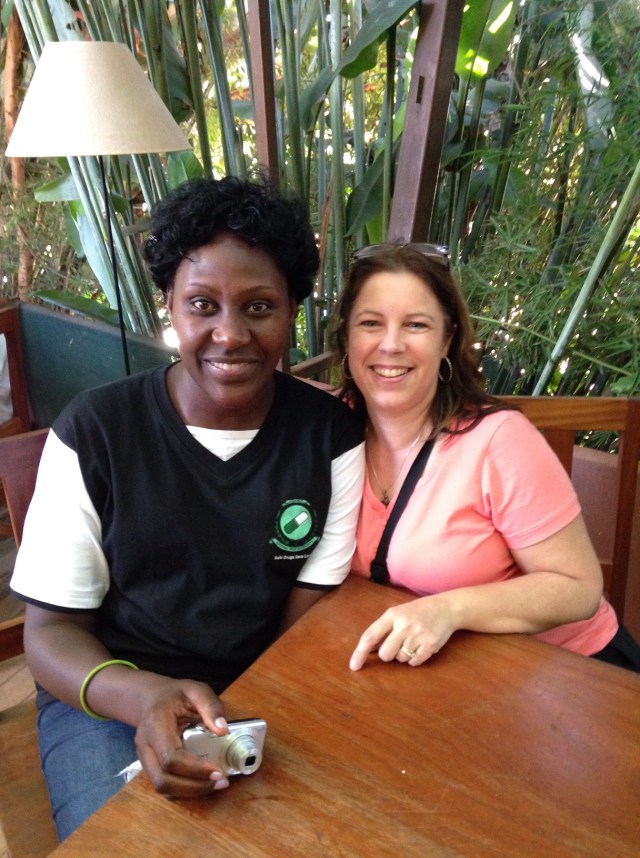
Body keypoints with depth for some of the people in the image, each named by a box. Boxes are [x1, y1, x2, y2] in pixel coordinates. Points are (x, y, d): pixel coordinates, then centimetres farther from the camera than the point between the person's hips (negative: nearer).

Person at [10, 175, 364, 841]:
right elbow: (52, 628, -6)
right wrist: (145, 696, -26)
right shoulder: (93, 433, -10)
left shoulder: (332, 436, -7)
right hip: (111, 699, -1)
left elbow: (308, 623, -4)